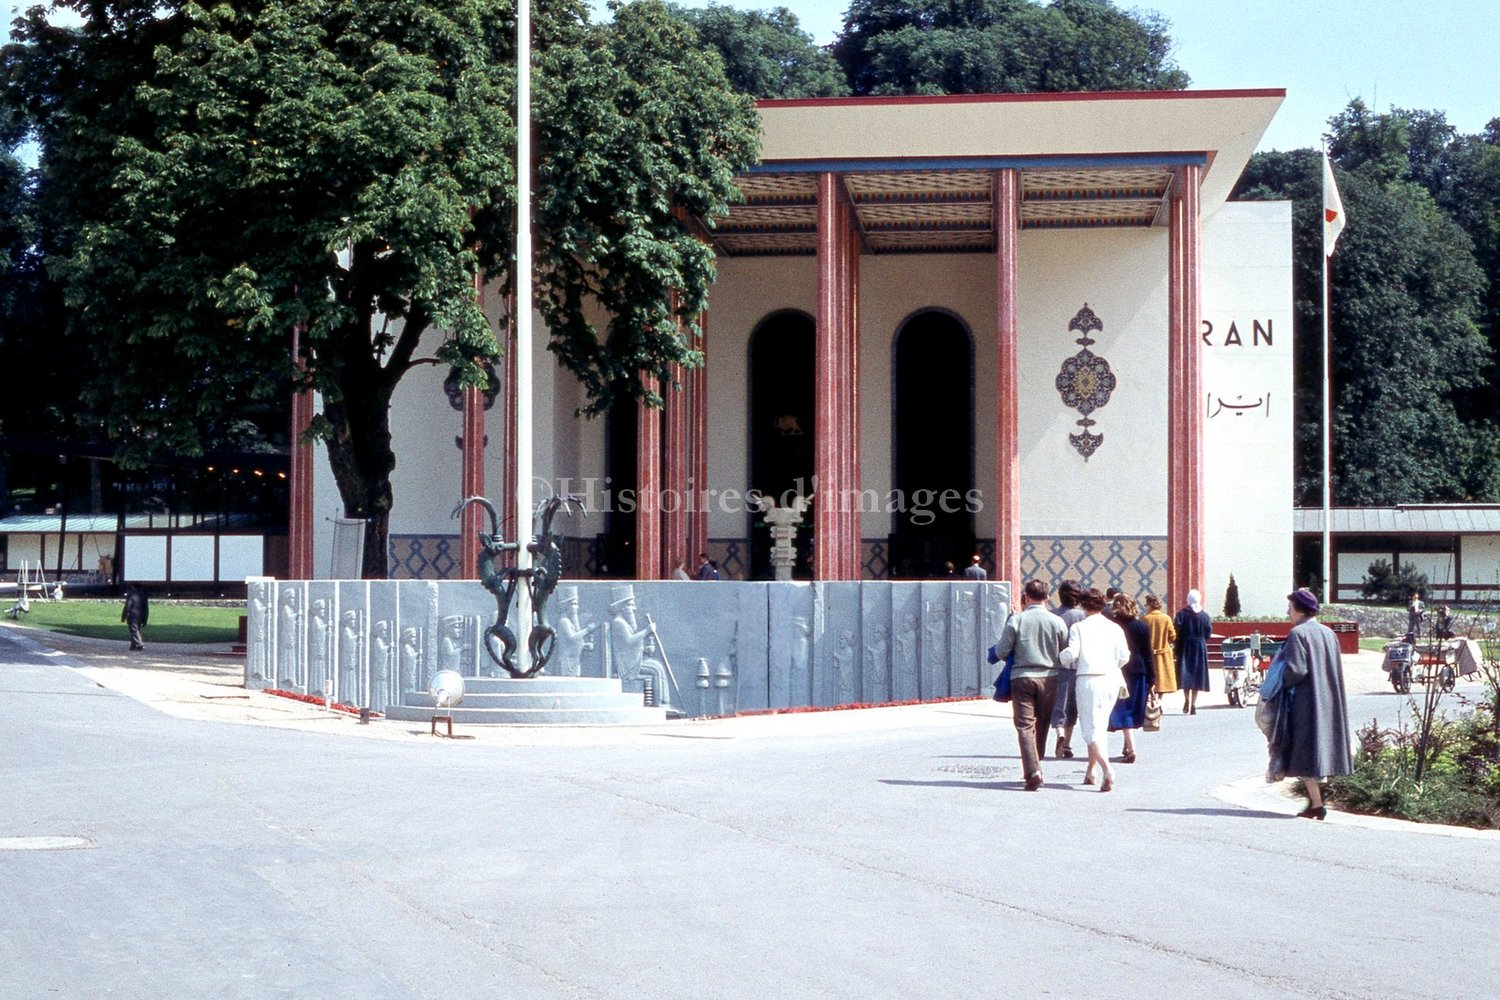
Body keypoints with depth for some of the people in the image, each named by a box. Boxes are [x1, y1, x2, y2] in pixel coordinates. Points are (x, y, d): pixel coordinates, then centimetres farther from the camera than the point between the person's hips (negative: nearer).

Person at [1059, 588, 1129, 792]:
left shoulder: (1078, 628, -4)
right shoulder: (1115, 628, 6)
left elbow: (1071, 654, -12)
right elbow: (1124, 656, 2)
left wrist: (1061, 656, 10)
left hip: (1088, 680, -4)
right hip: (1111, 679, 4)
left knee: (1091, 729, -4)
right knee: (1099, 725, 18)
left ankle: (1106, 768, -25)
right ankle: (1090, 771, 22)